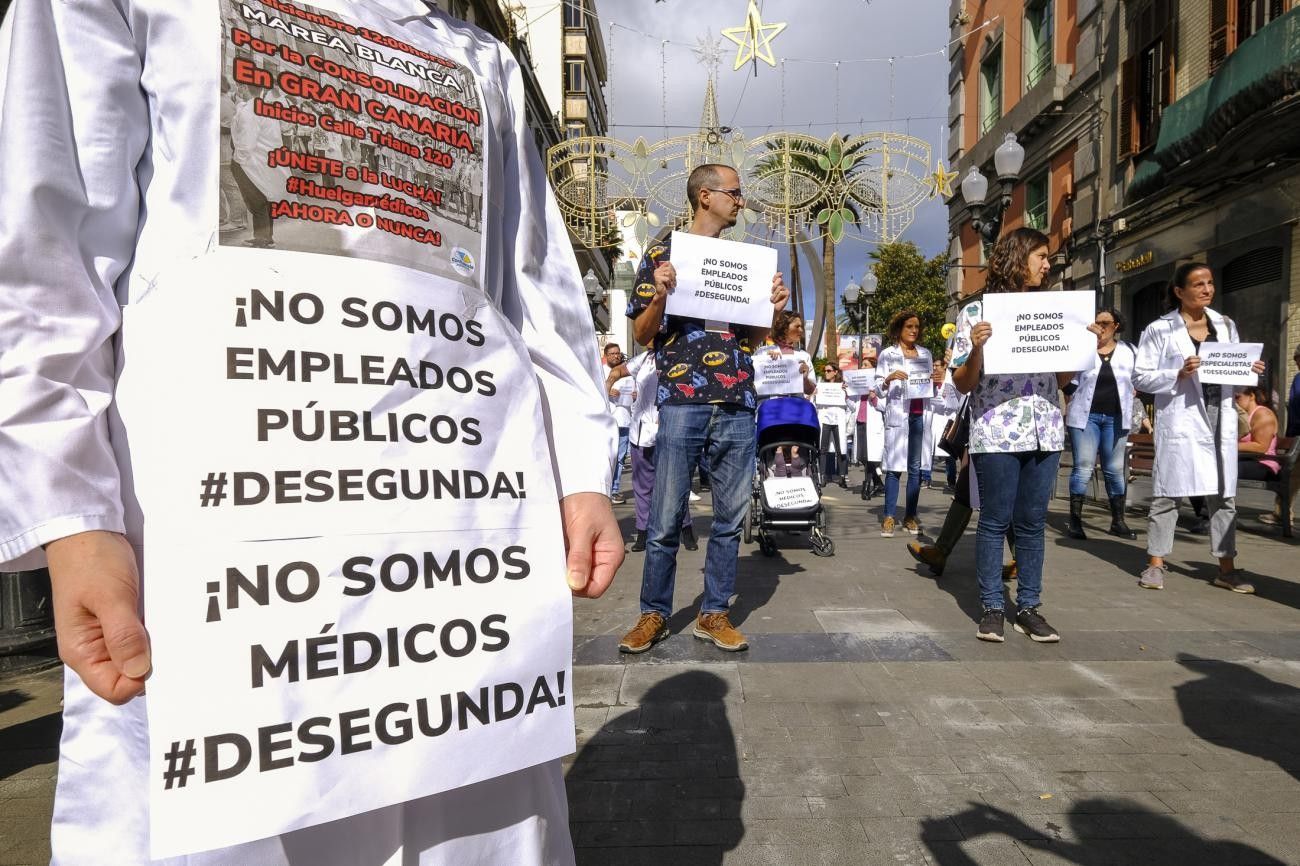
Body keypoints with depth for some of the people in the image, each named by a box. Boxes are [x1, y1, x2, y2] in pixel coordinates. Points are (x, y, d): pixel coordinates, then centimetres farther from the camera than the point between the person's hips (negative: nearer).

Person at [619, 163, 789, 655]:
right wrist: (660, 296, -15)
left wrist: (774, 308, 3)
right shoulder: (663, 253, 6)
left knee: (730, 517, 6)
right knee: (666, 518, -1)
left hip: (738, 404, 4)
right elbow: (642, 334, 3)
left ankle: (714, 614, 19)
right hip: (682, 402, -4)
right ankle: (654, 614, 15)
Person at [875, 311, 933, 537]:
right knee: (894, 467, -6)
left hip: (920, 415, 3)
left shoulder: (925, 354, 16)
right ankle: (889, 517, -3)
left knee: (916, 468, 3)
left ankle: (910, 516, 9)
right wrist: (888, 379, -17)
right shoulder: (888, 354, 6)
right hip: (897, 415, -3)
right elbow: (879, 391, 3)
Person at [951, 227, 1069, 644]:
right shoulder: (976, 311, 1)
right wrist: (976, 348, -18)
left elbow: (1061, 378, 18)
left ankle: (1029, 606, 16)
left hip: (1045, 430, 5)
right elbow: (962, 384, -2)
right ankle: (992, 607, 10)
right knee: (994, 521, 1)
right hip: (996, 431, -4)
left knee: (1032, 523, 8)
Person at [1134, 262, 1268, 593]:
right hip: (1181, 420, -5)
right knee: (1167, 492, 0)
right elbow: (1141, 377, -6)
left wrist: (1250, 370, -1)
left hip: (1220, 419, 5)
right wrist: (1179, 374, -19)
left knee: (1224, 494, 8)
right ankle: (1156, 564, 9)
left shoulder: (1226, 326, 13)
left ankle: (1227, 568, 16)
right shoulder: (1160, 329, -3)